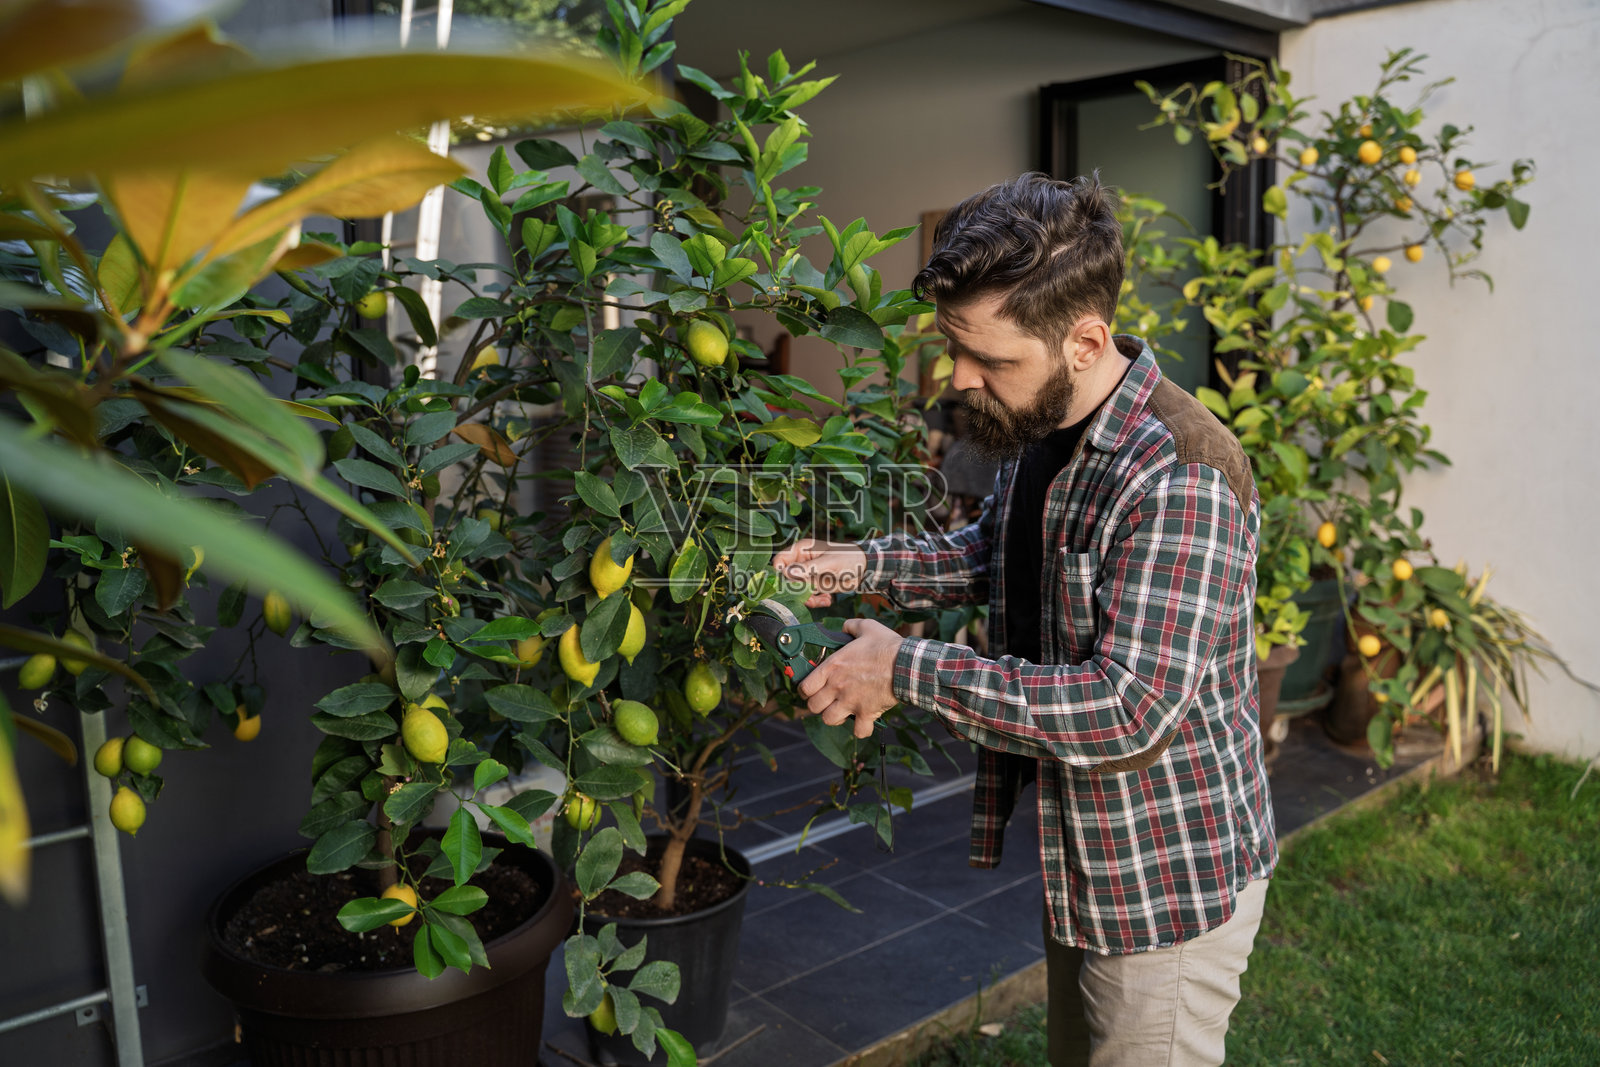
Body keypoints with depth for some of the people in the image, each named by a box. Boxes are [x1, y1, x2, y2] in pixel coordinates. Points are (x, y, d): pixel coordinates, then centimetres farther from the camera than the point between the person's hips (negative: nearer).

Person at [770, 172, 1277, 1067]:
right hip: (1084, 856, 9)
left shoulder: (1181, 478, -30)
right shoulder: (1038, 428, 0)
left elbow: (1128, 709, -33)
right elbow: (999, 553, 18)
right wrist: (867, 566, 1)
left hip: (1171, 883, -8)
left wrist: (908, 672, -27)